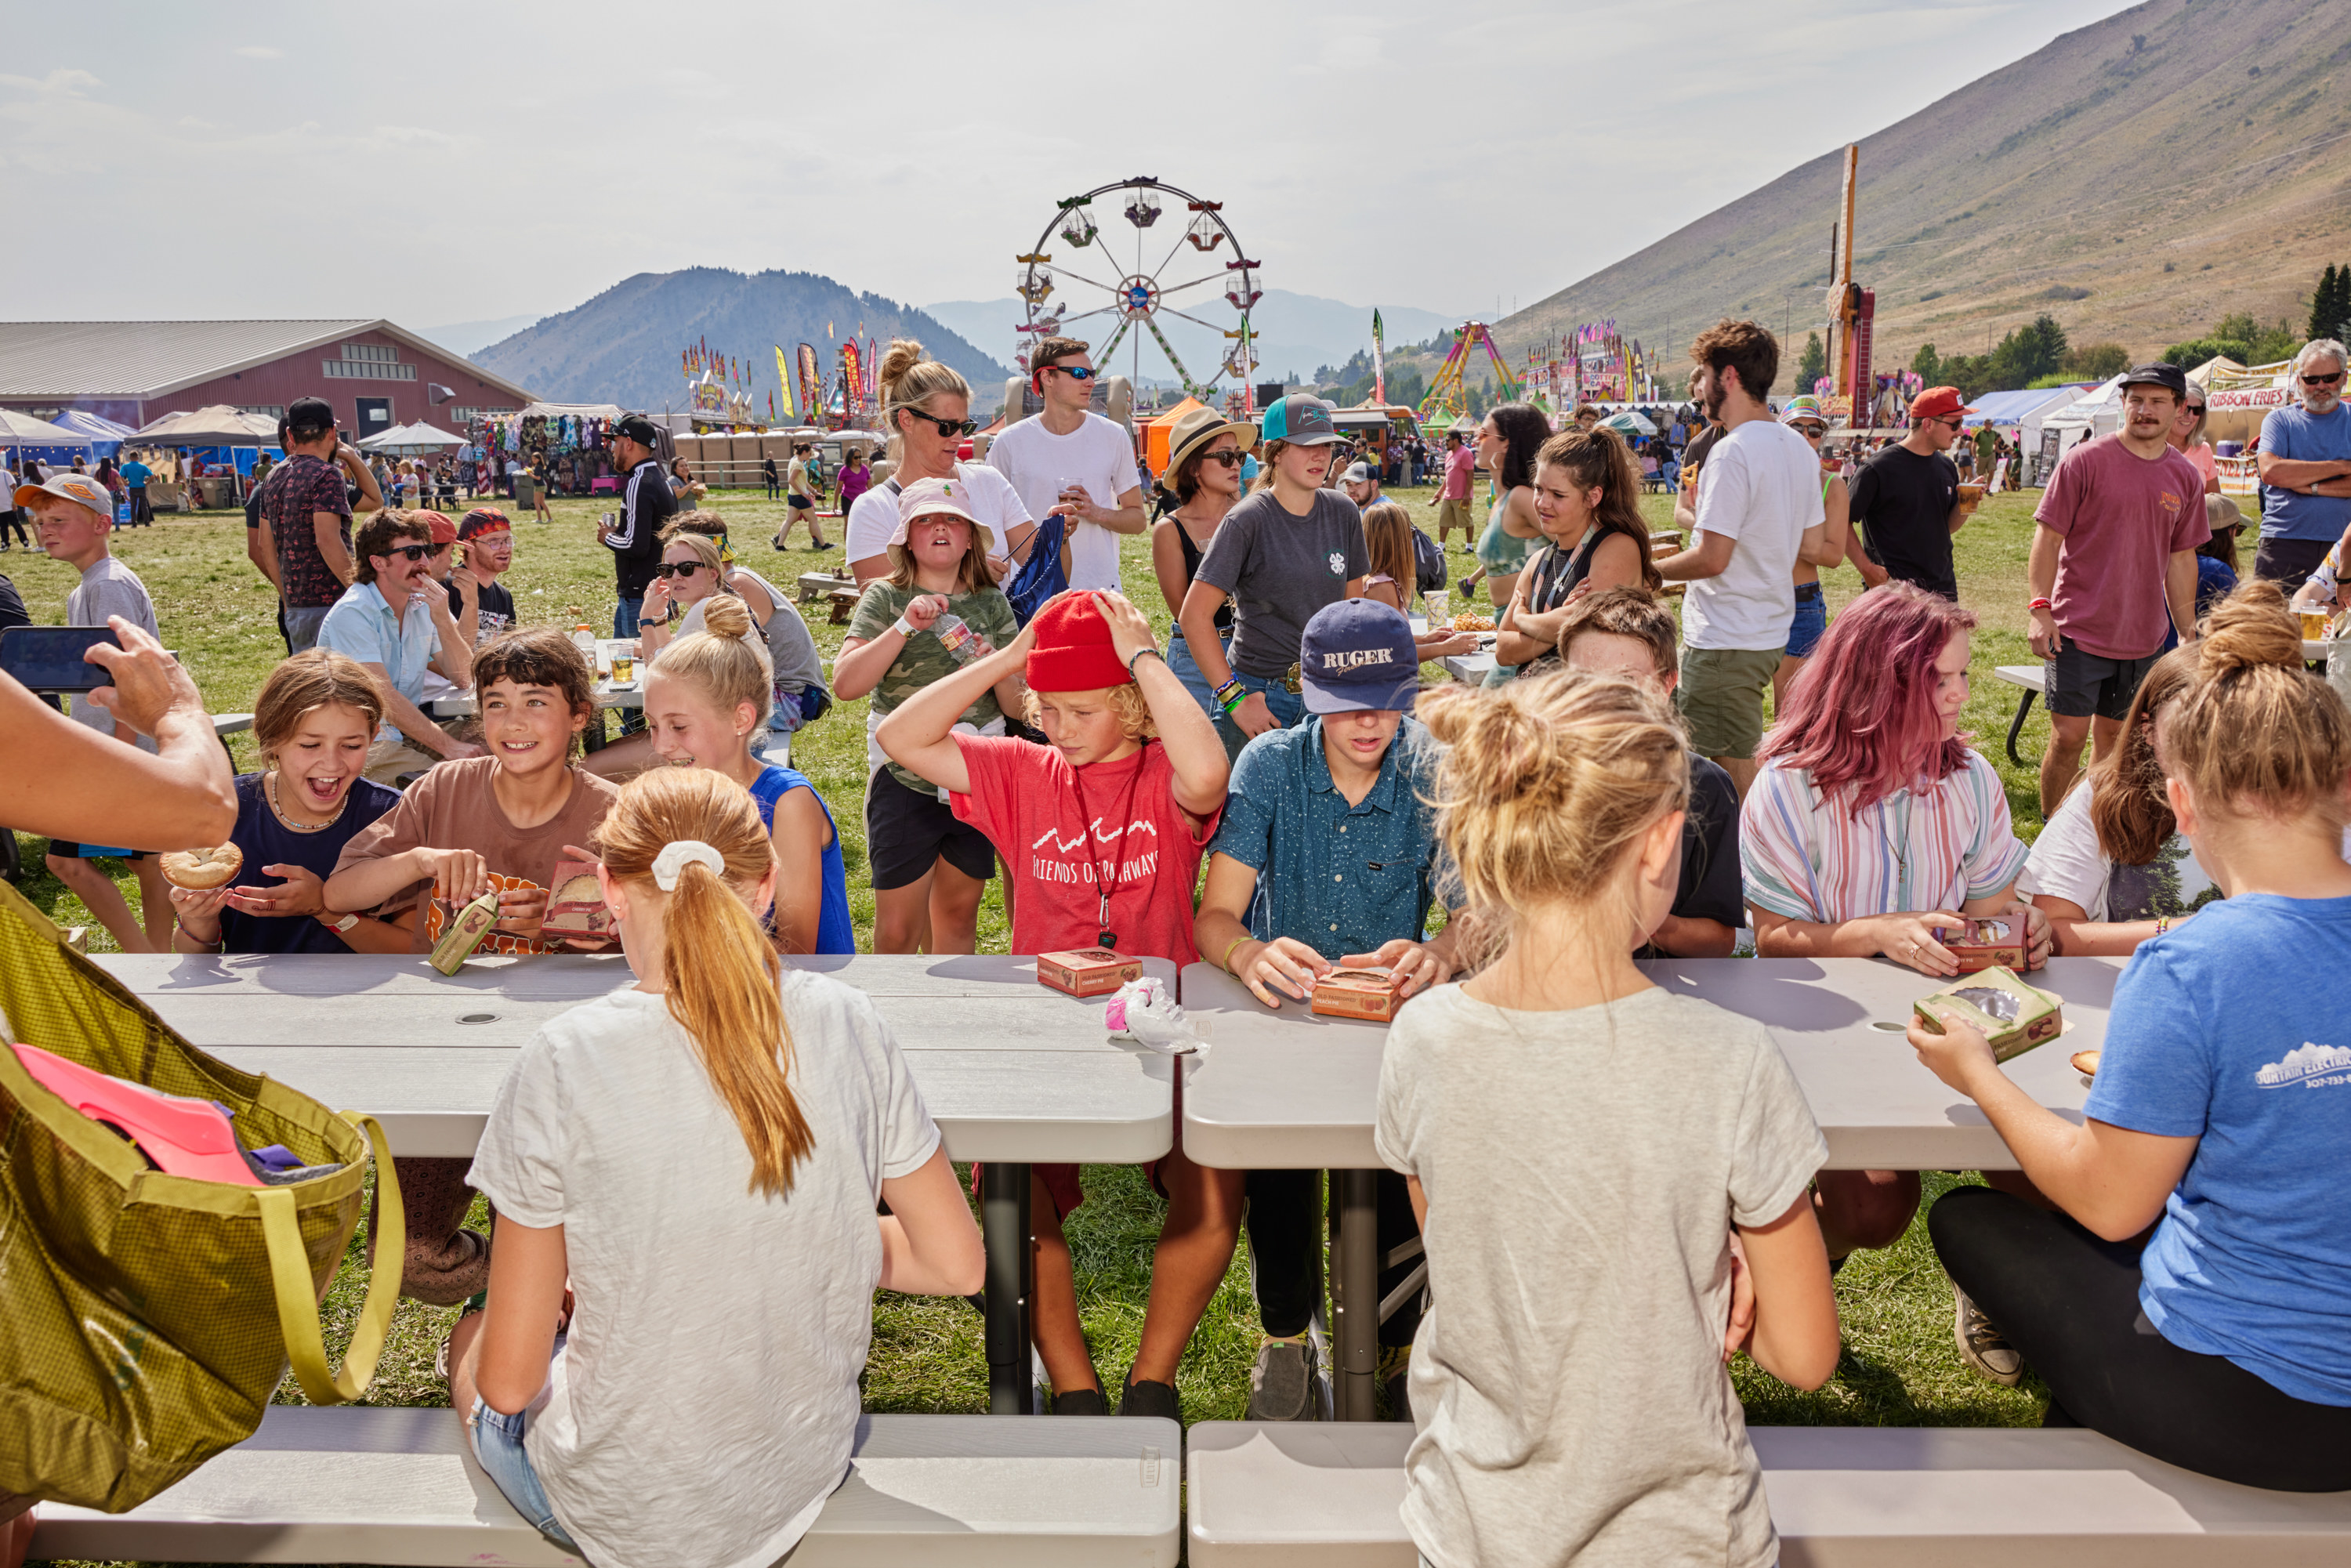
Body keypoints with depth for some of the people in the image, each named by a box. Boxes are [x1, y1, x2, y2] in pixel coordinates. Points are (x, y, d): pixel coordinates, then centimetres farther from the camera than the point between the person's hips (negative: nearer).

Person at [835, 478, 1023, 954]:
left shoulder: (992, 603, 6)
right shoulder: (885, 599, -1)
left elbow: (1018, 706, 4)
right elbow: (845, 684, -14)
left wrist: (997, 669, -17)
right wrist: (905, 626, -21)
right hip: (903, 776, -2)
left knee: (959, 914, 14)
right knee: (897, 929, -1)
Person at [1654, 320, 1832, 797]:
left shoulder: (1732, 453, -19)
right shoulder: (1799, 448, 10)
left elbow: (1711, 559, -22)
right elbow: (1814, 548, 15)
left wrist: (1651, 569, -6)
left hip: (1724, 642, -10)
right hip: (1772, 632, 10)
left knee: (1732, 773, -1)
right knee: (1742, 763, 18)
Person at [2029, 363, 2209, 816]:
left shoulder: (2186, 478, 7)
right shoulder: (2085, 460, -7)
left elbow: (2181, 558, 14)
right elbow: (2048, 537, -7)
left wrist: (2188, 634, 14)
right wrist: (2041, 609, -15)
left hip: (2143, 636, 4)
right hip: (2078, 629, -4)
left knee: (2113, 735, 12)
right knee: (2069, 736, -4)